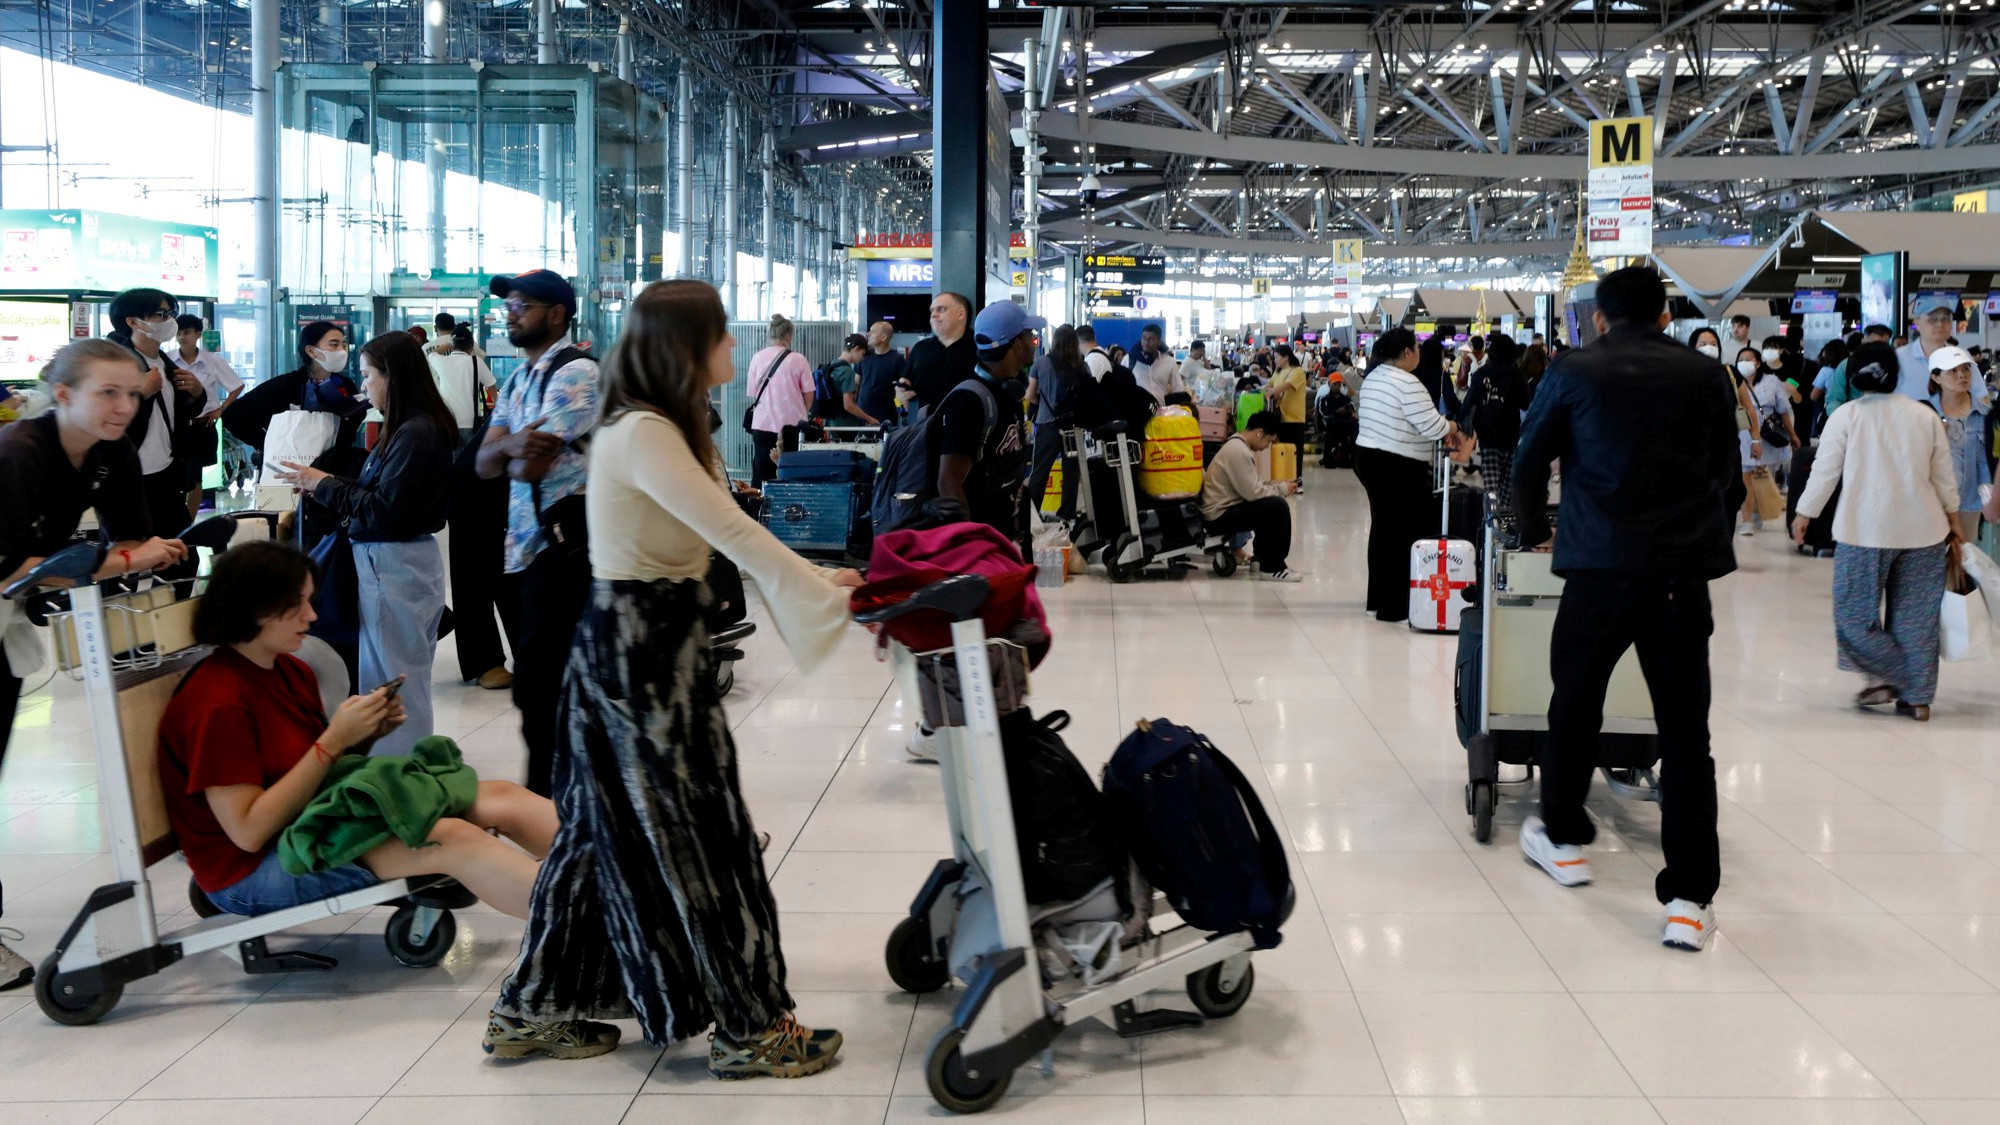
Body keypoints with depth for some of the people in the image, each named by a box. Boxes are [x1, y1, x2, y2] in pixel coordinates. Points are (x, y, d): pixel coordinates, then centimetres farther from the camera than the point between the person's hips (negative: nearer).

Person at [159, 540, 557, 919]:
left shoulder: (292, 671, 7)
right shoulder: (218, 704, -19)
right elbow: (248, 833, -22)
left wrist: (366, 736, -7)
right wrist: (334, 741, -23)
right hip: (251, 868, -9)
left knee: (501, 798, -9)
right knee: (453, 840, -28)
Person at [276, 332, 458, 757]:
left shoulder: (415, 434, -18)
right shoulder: (420, 426, 9)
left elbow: (382, 509, -19)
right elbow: (380, 492, 10)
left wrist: (323, 484, -9)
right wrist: (321, 482, 8)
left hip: (395, 566, -10)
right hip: (400, 559, 10)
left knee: (393, 680, -1)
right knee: (406, 680, 16)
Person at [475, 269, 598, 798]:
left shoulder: (575, 372, -11)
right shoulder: (517, 379, 18)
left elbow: (531, 468, -17)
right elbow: (485, 463, 8)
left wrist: (520, 455, 5)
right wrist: (509, 445, -13)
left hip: (563, 539, -9)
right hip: (523, 539, 9)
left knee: (540, 684, -8)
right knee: (540, 678, 14)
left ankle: (546, 797, -1)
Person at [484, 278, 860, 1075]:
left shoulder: (663, 429, 11)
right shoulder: (641, 434, -21)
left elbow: (723, 536, 10)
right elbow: (735, 534, -26)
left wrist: (820, 583, 3)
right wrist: (832, 594, -19)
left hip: (652, 644, 10)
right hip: (638, 646, -10)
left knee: (610, 828, 16)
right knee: (695, 833, -1)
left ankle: (536, 1011, 26)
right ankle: (751, 1026, 10)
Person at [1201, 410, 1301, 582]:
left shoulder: (1238, 445, 12)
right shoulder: (1239, 451, -21)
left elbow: (1252, 484, 17)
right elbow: (1252, 492, -21)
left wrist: (1279, 485, 5)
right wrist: (1282, 488, -8)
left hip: (1225, 508, 11)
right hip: (1220, 516, -11)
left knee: (1270, 505, 17)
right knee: (1278, 507, -18)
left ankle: (1263, 556, 24)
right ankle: (1271, 567, -9)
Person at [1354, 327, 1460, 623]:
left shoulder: (1373, 378, 11)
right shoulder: (1407, 383, -18)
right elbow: (1433, 426, -20)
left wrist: (1440, 431, 12)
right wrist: (1452, 427, 1)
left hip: (1368, 457, 10)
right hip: (1397, 467, -10)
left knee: (1383, 528, 15)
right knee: (1412, 533, -4)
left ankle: (1379, 600, 21)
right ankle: (1397, 607, -5)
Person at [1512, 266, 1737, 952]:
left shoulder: (1573, 373, 2)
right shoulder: (1705, 375, 7)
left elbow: (1529, 460, 11)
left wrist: (1535, 529, 30)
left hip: (1600, 568, -1)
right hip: (1684, 570, 1)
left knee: (1575, 706, 20)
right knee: (1685, 730, 2)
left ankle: (1563, 839, 36)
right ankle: (1690, 900, -1)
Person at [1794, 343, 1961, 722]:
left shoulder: (1845, 416, -5)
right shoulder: (1925, 416, 5)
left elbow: (1825, 472, -3)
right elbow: (1945, 477, 11)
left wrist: (1804, 515, 9)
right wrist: (1953, 522, 22)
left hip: (1865, 531, -4)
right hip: (1922, 531, 4)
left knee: (1855, 611, 8)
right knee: (1916, 616, 8)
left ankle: (1883, 677, -2)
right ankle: (1917, 696, 10)